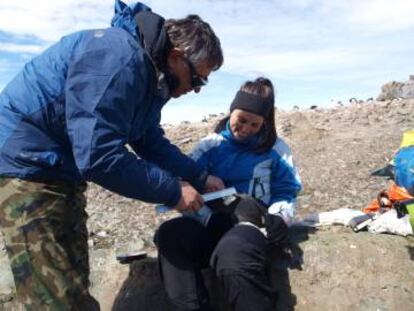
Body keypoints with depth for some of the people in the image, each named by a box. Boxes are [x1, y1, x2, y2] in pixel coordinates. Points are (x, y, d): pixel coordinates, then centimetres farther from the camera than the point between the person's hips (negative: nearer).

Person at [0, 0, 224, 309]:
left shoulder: (148, 72, 7)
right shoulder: (118, 59, -26)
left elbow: (152, 144, 15)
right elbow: (99, 156, -31)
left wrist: (201, 178, 7)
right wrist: (172, 191, -21)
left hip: (60, 169, 10)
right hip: (28, 166, -10)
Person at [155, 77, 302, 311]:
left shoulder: (275, 149, 15)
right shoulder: (210, 145, 18)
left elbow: (286, 192, 13)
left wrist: (280, 217, -9)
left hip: (254, 220, -2)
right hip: (213, 219, 3)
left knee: (232, 254, -41)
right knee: (169, 235, -33)